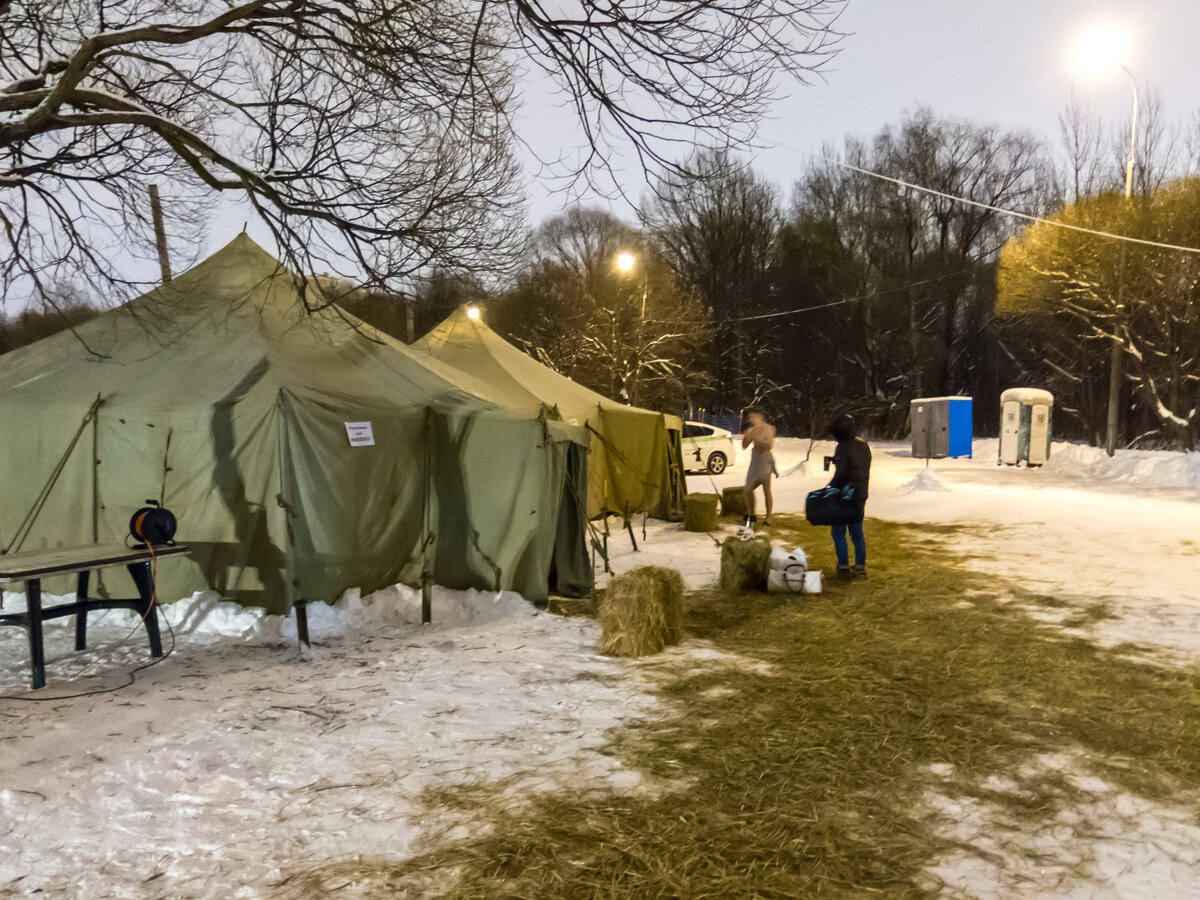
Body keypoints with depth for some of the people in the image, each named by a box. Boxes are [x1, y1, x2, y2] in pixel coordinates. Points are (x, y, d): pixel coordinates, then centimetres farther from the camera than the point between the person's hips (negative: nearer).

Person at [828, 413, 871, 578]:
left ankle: (844, 567, 3)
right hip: (860, 495, 8)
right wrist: (861, 492, 18)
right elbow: (866, 472, 13)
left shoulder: (843, 448, -17)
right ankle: (861, 568, 15)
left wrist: (830, 488, -5)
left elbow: (841, 474, -19)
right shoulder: (863, 446, 9)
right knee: (857, 532, 13)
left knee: (839, 533, 3)